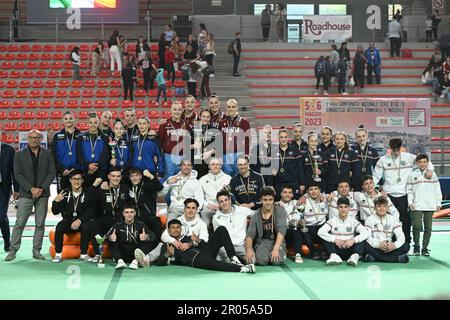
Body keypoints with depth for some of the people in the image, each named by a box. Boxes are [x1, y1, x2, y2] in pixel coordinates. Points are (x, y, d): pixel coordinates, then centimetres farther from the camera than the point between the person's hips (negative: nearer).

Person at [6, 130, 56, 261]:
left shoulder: (47, 154, 9)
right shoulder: (20, 154, 5)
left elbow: (52, 173, 3)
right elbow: (18, 174, -2)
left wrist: (41, 188, -9)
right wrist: (31, 189, -12)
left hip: (42, 194, 2)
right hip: (26, 194, -2)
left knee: (40, 224, 3)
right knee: (19, 223, -4)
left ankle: (36, 251, 9)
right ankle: (13, 250, 1)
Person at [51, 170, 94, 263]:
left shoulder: (89, 193, -2)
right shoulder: (64, 193, 1)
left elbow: (92, 212, -10)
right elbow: (55, 212, 0)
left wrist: (80, 220, -24)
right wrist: (56, 201, -20)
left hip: (83, 221, -1)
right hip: (68, 222, 1)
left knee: (86, 226, -33)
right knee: (59, 226, -29)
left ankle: (84, 254, -22)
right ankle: (58, 254, -20)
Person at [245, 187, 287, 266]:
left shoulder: (280, 211, -4)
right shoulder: (256, 216, 2)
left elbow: (281, 230, -15)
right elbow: (250, 234, -3)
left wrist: (276, 249, -29)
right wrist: (249, 249, -24)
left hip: (277, 241, -1)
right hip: (262, 242, 1)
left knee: (276, 261, -30)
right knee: (261, 260, -30)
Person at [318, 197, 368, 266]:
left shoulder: (353, 221, 5)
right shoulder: (332, 221, 5)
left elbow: (366, 233, -10)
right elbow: (320, 232, -12)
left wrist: (353, 240, -27)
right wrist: (335, 239, -26)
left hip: (349, 251, 0)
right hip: (336, 250, 0)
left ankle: (355, 256, -41)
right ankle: (334, 256, -38)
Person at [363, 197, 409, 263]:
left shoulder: (393, 219, 8)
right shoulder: (370, 219, 2)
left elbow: (401, 236, -3)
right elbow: (367, 237, -11)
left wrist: (395, 245, -26)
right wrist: (378, 244, -30)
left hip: (388, 249, 2)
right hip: (375, 249, -2)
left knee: (406, 246, -21)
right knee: (366, 246, -34)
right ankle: (398, 258, -32)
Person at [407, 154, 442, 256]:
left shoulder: (432, 174, 7)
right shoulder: (412, 174, 4)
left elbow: (437, 190, 9)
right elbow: (409, 190, 6)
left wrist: (438, 203, 5)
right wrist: (410, 202, -3)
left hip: (430, 206, 1)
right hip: (417, 206, -1)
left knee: (428, 227, 3)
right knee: (416, 226, -7)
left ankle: (425, 248, 11)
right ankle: (416, 247, 6)